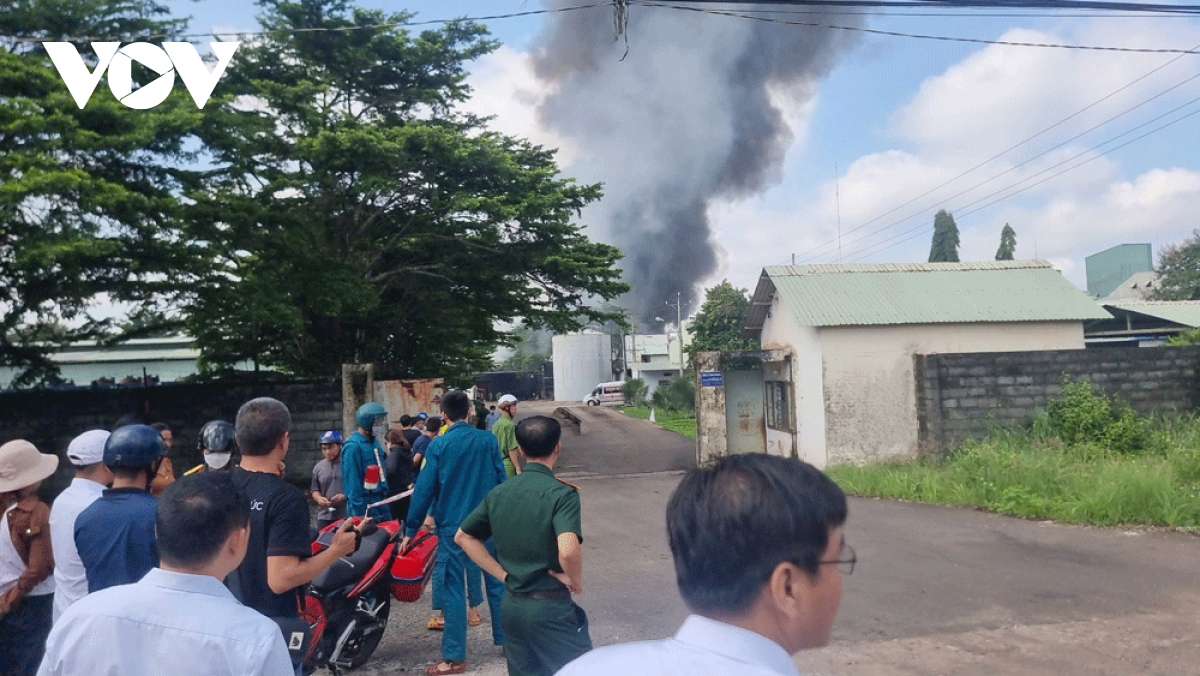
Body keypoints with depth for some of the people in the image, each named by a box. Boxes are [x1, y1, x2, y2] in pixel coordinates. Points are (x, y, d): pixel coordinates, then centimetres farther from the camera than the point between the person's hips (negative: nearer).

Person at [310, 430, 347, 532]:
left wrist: (345, 496, -19)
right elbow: (315, 490, 17)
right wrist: (319, 498, -5)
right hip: (325, 517, 4)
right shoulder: (318, 467, 11)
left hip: (347, 516, -4)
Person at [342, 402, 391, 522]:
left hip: (381, 502, 8)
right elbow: (352, 482, -18)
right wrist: (359, 513, -18)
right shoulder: (353, 446, -16)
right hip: (365, 505, -8)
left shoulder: (375, 442, 10)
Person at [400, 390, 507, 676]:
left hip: (453, 526, -3)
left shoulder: (438, 446, -8)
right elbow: (501, 481, 2)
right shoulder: (488, 440, -1)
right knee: (496, 582, 14)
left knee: (453, 589, 3)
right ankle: (506, 639, 25)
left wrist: (410, 530, -2)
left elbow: (424, 489, -9)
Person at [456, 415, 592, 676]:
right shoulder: (561, 493, -16)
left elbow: (463, 537, 12)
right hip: (550, 607, -6)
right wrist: (576, 580, -12)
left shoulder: (498, 492, 4)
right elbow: (568, 550, -31)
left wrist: (503, 574, 7)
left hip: (512, 605, 6)